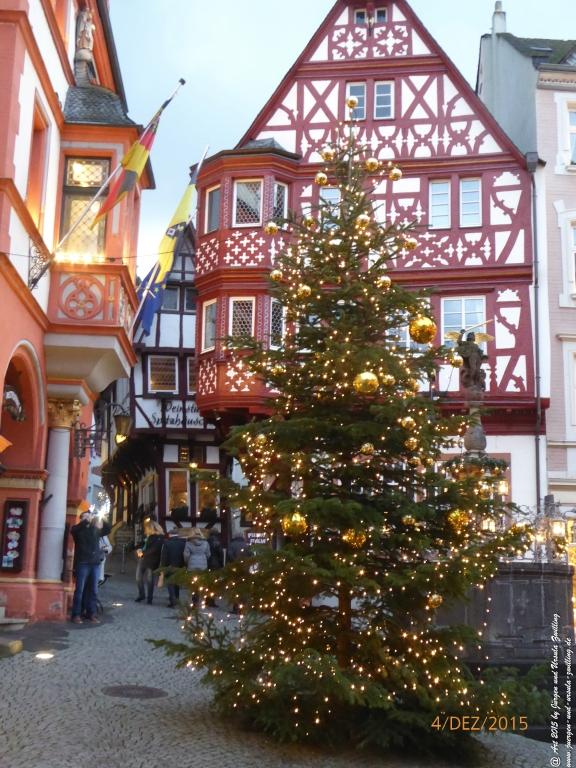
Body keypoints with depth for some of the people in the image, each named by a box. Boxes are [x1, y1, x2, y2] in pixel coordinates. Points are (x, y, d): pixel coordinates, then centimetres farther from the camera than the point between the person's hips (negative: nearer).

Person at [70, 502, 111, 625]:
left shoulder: (96, 529, 17)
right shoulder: (78, 528, 5)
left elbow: (108, 529, 7)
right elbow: (75, 530, -17)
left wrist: (101, 520, -4)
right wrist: (87, 520, -20)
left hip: (95, 563, 4)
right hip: (82, 563, -4)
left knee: (93, 590, 5)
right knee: (80, 589, -4)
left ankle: (91, 614, 9)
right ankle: (76, 614, 0)